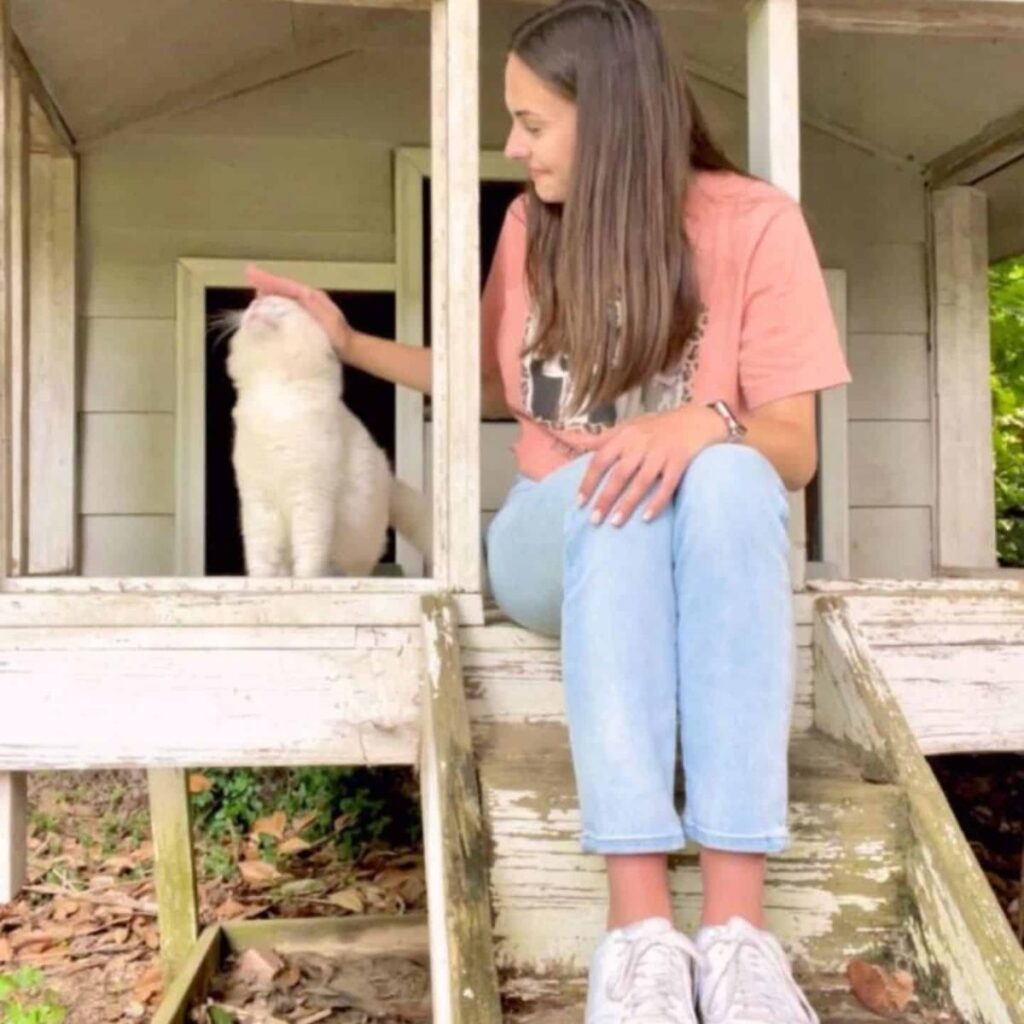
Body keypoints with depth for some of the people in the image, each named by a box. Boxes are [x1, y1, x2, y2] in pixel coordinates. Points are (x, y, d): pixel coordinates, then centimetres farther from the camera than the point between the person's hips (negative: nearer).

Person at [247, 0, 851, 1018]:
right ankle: (639, 922, -41)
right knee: (610, 491, -34)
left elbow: (794, 449, -10)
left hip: (710, 549, -1)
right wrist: (349, 341, 16)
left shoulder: (754, 220, -6)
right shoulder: (533, 225, 5)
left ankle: (737, 923, -41)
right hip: (556, 541, 2)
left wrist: (706, 421, -31)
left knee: (727, 476, -37)